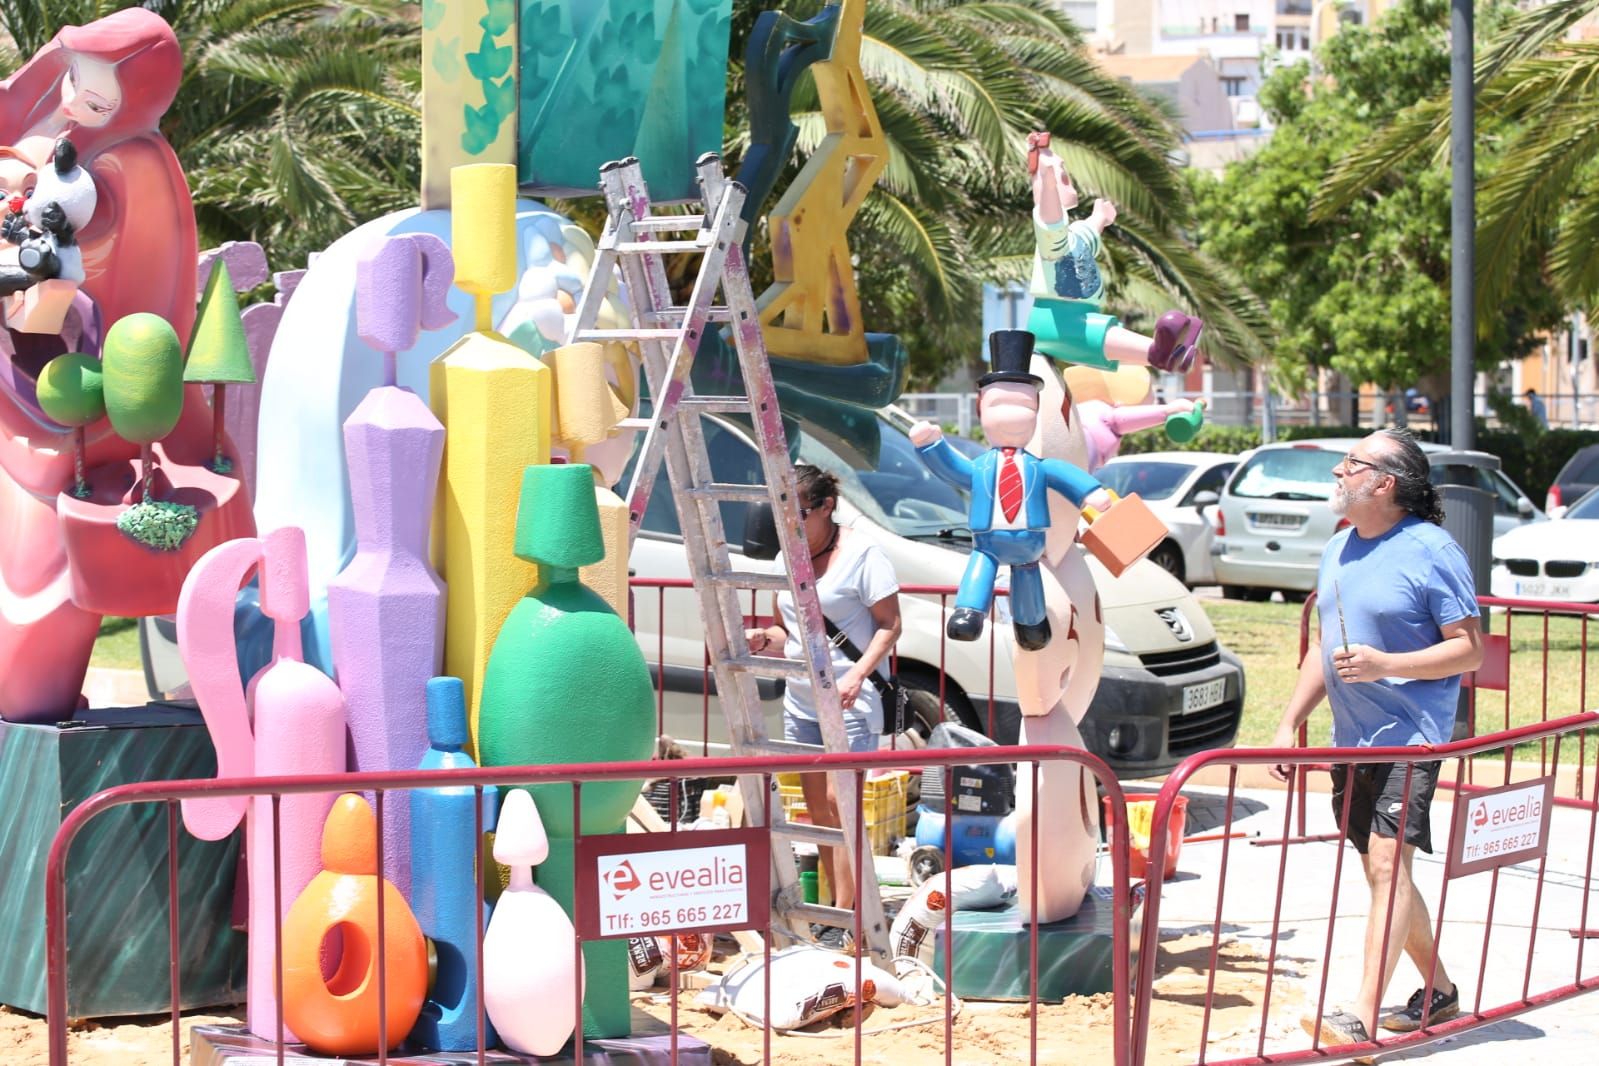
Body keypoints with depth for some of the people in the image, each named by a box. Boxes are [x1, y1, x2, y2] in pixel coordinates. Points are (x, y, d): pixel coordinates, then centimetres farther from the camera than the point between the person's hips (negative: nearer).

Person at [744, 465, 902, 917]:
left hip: (849, 699, -7)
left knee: (838, 802, -13)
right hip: (800, 701, 7)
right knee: (818, 808, 7)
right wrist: (763, 640, -2)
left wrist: (858, 674, -23)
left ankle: (845, 915, -13)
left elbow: (889, 625, -9)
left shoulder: (860, 553, -9)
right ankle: (838, 909, 13)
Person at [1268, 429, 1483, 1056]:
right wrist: (1289, 723, 15)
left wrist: (1385, 664, -21)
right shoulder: (1338, 550, 12)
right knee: (1383, 873, 13)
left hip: (1410, 735, -8)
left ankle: (1362, 1019, -24)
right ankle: (1438, 992, 28)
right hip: (1350, 739, 8)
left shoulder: (1431, 552, -11)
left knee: (1388, 862, -17)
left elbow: (1471, 650, -11)